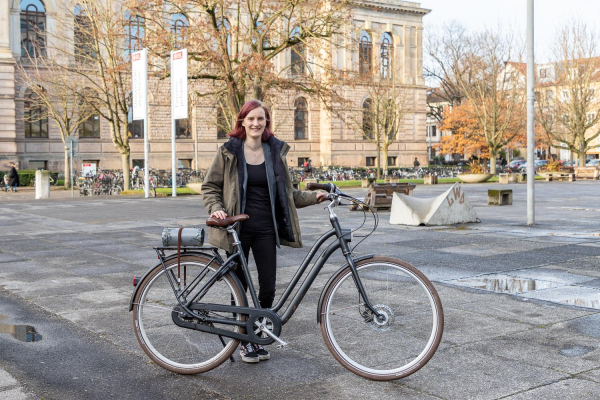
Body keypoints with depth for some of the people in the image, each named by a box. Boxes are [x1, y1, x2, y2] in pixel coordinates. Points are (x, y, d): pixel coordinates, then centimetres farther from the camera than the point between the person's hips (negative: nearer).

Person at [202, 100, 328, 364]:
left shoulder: (275, 151, 7)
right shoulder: (229, 151, -1)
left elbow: (285, 192, 14)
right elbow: (210, 186, 4)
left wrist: (312, 197, 2)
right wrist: (216, 208, -13)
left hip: (266, 229, 2)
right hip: (238, 228, -2)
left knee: (268, 287, 1)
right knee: (239, 286, 4)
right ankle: (244, 341, 19)